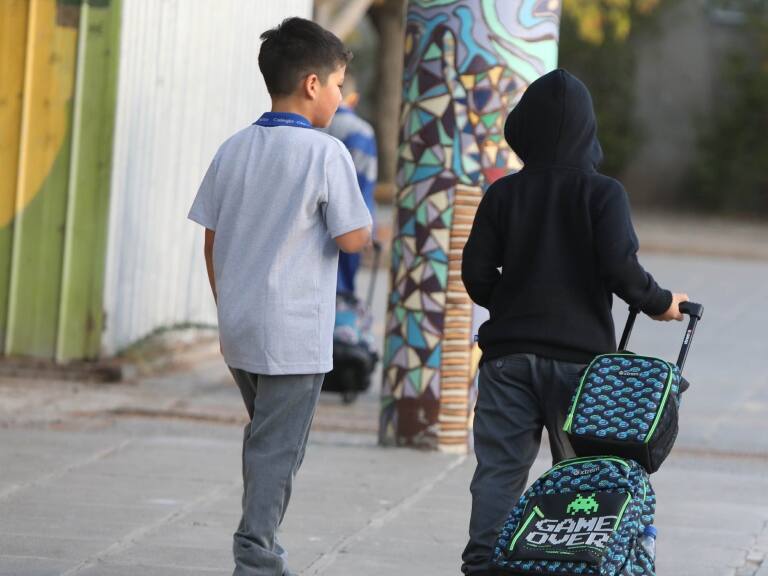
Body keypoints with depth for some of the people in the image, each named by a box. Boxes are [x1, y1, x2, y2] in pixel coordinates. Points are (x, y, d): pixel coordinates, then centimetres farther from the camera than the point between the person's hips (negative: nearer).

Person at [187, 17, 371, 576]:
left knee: (266, 440, 20)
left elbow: (211, 239, 10)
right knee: (278, 451, 1)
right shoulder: (326, 153, -13)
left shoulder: (234, 149, 6)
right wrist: (367, 225, 9)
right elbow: (351, 239, -14)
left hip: (239, 327, 6)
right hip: (293, 334, -6)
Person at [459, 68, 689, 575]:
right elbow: (620, 266, -15)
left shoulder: (503, 194, 3)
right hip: (580, 353, -2)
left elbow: (476, 272, 1)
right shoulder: (603, 193, -5)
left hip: (509, 354, 2)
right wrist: (660, 303, 2)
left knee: (499, 468, 2)